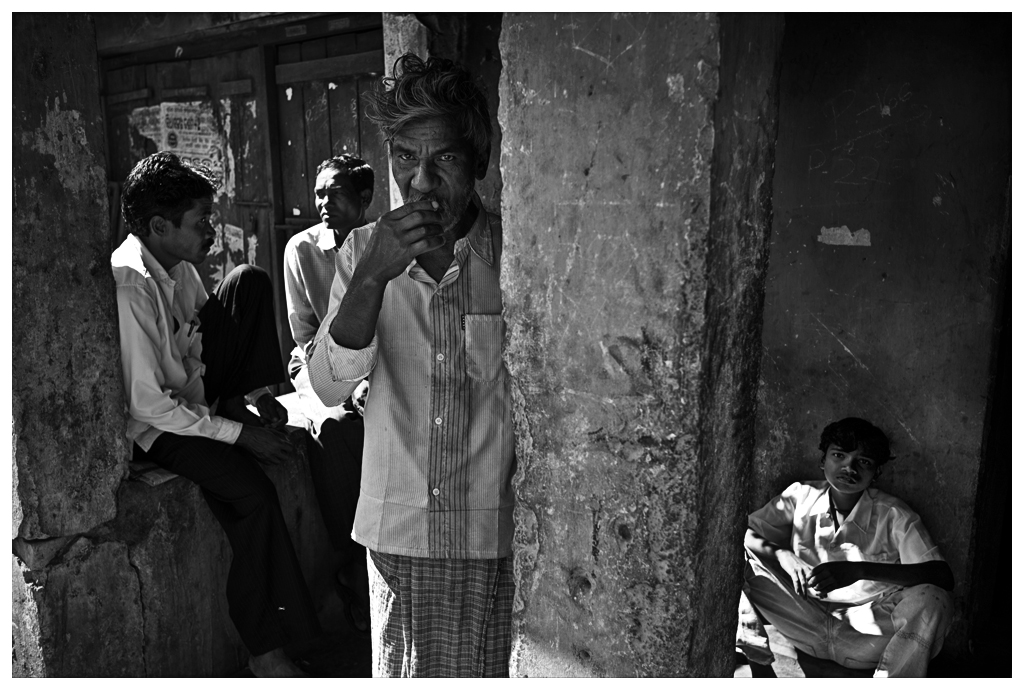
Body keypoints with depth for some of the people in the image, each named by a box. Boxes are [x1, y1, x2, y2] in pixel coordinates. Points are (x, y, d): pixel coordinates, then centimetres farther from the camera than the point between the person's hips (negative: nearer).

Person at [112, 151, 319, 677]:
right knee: (252, 492, -29)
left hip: (197, 392, 8)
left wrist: (249, 396, -5)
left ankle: (265, 402, 0)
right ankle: (265, 652, -15)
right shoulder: (127, 290, -29)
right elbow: (148, 404, -29)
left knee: (250, 282, -3)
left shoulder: (178, 265, -4)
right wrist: (238, 432, -25)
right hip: (154, 425, -8)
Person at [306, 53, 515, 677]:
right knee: (397, 672, 17)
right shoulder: (364, 250, -2)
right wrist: (373, 276, -24)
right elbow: (330, 387, -11)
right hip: (394, 529, 2)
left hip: (493, 533, -2)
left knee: (483, 672, 11)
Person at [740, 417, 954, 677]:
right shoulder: (801, 496, 1)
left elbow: (943, 577, -17)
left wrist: (860, 570, -30)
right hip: (807, 624, 2)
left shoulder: (894, 516, -5)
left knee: (932, 601, -31)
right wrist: (779, 554, -21)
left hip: (868, 632, -1)